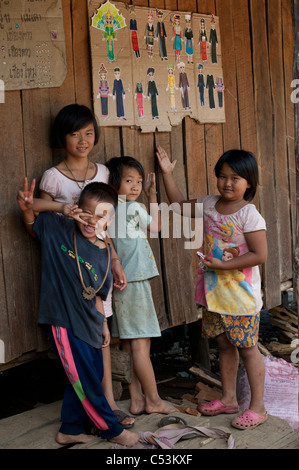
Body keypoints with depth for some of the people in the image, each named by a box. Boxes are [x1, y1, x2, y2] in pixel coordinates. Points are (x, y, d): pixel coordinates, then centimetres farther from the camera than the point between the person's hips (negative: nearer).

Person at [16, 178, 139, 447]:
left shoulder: (104, 253, 6)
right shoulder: (58, 229, -7)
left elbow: (96, 293, 14)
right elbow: (30, 216, -4)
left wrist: (103, 324, 13)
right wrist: (60, 207, -19)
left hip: (88, 324, 6)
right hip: (63, 321, -6)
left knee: (93, 376, 15)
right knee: (86, 382, 2)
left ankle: (70, 430, 33)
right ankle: (111, 429, 22)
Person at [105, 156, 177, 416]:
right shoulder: (134, 208, -11)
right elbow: (156, 227, 6)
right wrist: (152, 195, 12)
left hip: (120, 284, 8)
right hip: (134, 283, -8)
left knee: (130, 345, 10)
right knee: (141, 343, -1)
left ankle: (136, 400, 16)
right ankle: (153, 400, 7)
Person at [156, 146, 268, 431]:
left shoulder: (249, 214, -16)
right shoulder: (209, 205, 4)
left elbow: (259, 255, -19)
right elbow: (179, 204, 18)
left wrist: (223, 265, -21)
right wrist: (167, 173, 12)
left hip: (240, 294, -7)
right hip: (213, 291, 7)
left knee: (247, 348, 2)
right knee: (224, 345, 16)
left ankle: (257, 407, 12)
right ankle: (228, 399, 30)